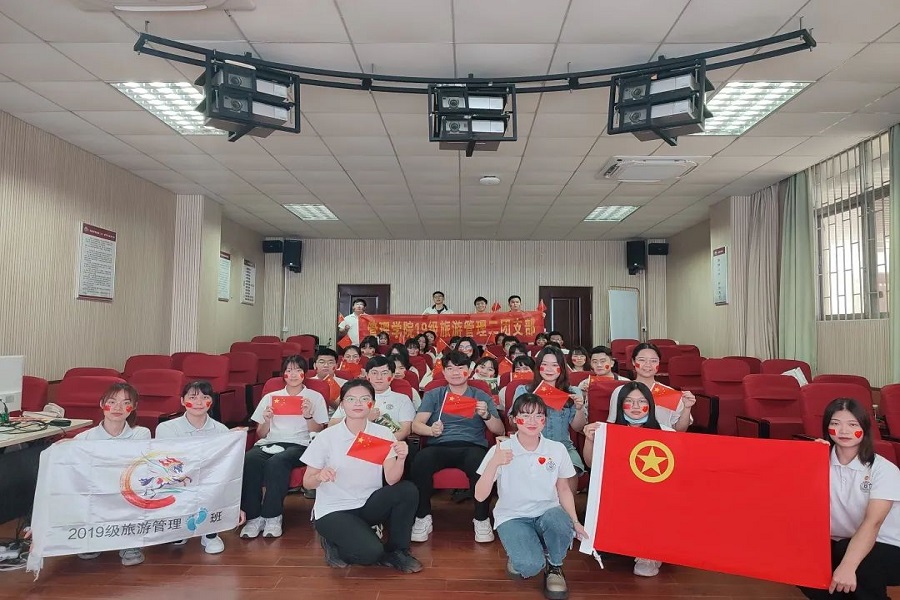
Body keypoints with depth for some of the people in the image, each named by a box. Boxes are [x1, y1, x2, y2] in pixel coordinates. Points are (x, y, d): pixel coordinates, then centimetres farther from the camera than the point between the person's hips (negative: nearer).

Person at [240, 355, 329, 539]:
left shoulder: (315, 397, 15)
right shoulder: (270, 397, 21)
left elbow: (319, 433, 7)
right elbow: (261, 434, 19)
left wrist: (308, 415, -9)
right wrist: (267, 420, -2)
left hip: (299, 444, -2)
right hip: (269, 443, 3)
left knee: (277, 462, -37)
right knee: (248, 460, -33)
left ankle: (272, 517, -25)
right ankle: (253, 517, -24)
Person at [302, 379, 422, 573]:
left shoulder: (383, 433, -5)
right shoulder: (327, 437, -11)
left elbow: (392, 479, -13)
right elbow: (307, 483, -6)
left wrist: (401, 458, -33)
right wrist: (320, 477, -29)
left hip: (369, 504, 4)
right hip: (333, 510, -3)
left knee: (408, 490, -23)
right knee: (370, 553, -27)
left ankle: (396, 550, 1)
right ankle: (334, 545, 7)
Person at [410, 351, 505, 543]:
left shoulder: (480, 397, 17)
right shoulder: (433, 395, 18)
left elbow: (500, 431, 11)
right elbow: (416, 425, 5)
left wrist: (487, 415, -9)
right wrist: (431, 430, -18)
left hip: (471, 446, 0)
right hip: (439, 445, 1)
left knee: (481, 464, -36)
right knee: (420, 461, -33)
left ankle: (481, 519, -13)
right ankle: (423, 518, -12)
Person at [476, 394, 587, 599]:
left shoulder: (557, 449, -2)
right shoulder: (500, 450, -11)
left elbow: (564, 489, 10)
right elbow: (480, 496, -15)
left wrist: (575, 522, -2)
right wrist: (494, 463, -29)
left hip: (547, 513, 3)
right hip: (512, 517, -2)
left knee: (558, 519, -34)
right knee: (530, 565, -30)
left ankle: (554, 566, 0)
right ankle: (519, 556, 11)